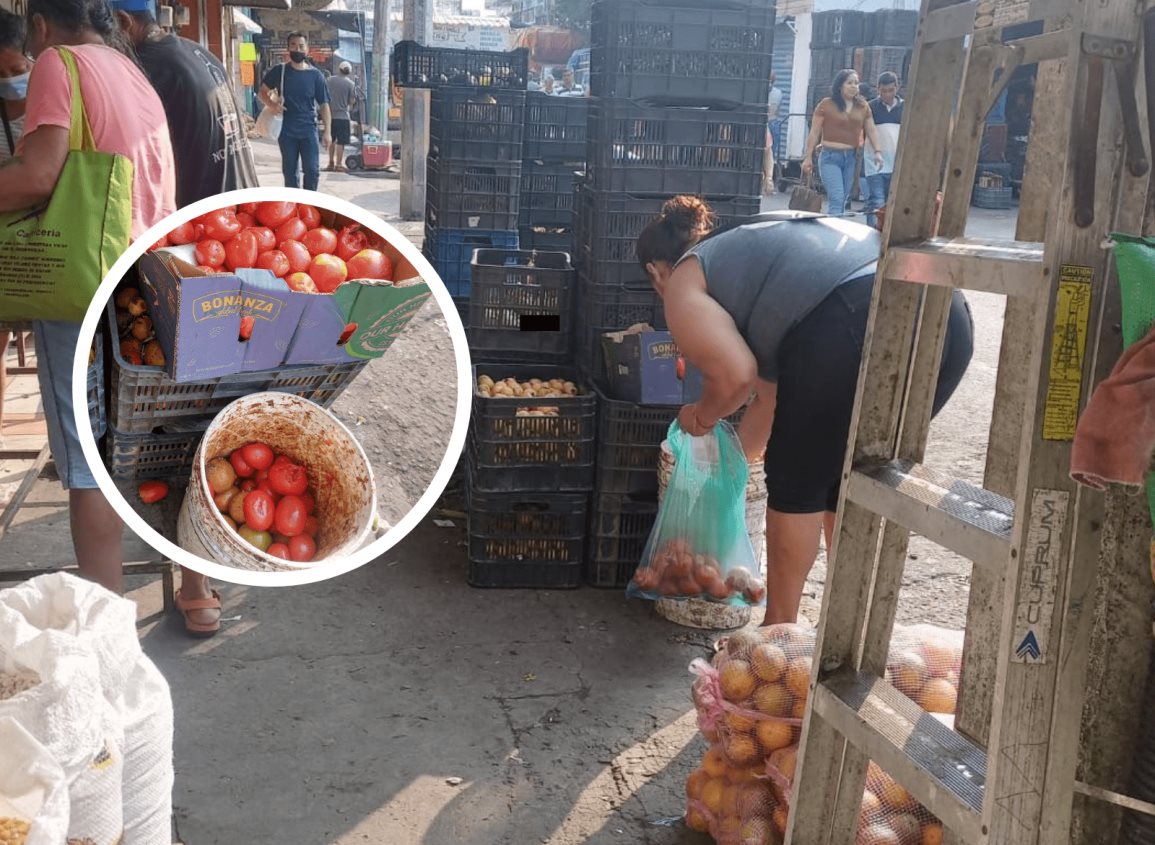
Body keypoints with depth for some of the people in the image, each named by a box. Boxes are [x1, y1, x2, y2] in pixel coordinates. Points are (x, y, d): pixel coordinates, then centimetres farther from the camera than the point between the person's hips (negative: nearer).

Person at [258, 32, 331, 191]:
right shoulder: (279, 71, 2)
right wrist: (271, 104, -10)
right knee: (290, 172, 9)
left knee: (312, 170, -4)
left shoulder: (315, 74, 1)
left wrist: (327, 131, -3)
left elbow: (324, 104, 2)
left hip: (309, 130, -1)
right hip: (287, 131, 1)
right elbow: (263, 91, 12)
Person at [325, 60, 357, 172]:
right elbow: (352, 101, -6)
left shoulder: (329, 80, 2)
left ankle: (331, 163, 20)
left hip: (330, 114, 4)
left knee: (331, 140, 16)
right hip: (343, 115, -4)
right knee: (341, 142, -1)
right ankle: (339, 164, -2)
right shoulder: (351, 84, -7)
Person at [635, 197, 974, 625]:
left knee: (796, 479, 12)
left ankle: (780, 631, 23)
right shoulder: (747, 257, 37)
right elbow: (771, 390, 40)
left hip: (858, 326, -8)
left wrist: (702, 417, 19)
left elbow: (736, 375, -1)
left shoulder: (684, 283, 15)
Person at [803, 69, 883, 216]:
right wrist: (808, 157, -3)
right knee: (836, 199, -16)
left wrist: (877, 152, -2)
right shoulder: (826, 105, -2)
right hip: (830, 157, -4)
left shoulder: (863, 106, 9)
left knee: (842, 201, 8)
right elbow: (814, 133, -1)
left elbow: (871, 131, 11)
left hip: (851, 157, 4)